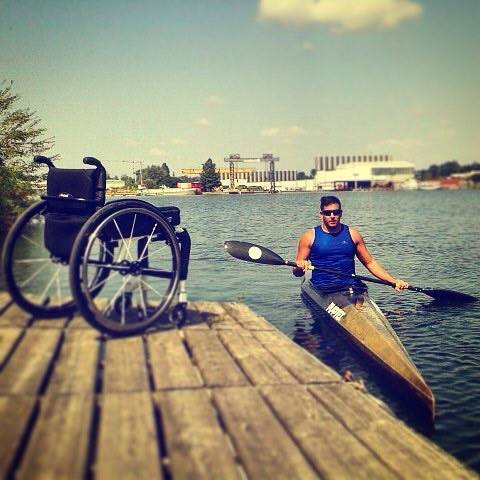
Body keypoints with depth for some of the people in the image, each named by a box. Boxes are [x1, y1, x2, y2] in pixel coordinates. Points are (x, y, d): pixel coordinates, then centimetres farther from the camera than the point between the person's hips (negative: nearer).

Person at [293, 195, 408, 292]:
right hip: (322, 288, -1)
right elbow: (296, 272, 5)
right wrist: (300, 267, -19)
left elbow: (370, 263, 18)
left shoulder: (353, 234, 12)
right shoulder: (310, 236, 4)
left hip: (351, 286, 2)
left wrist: (394, 281, 9)